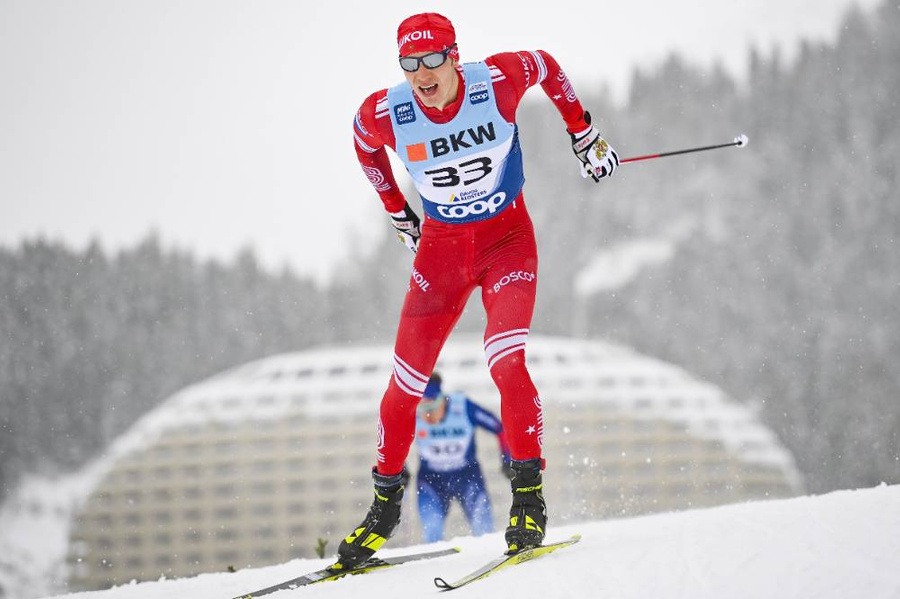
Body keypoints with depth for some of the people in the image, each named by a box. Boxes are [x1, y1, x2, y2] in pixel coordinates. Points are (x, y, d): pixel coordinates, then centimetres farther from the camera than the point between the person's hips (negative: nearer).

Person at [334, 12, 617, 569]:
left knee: (506, 362, -22)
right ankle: (385, 504, 19)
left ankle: (530, 496, -12)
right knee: (406, 380, 1)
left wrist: (584, 135, 7)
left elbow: (545, 66, 2)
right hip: (441, 246, 2)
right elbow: (364, 143, 9)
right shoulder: (384, 114, -17)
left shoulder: (498, 80, -22)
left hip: (508, 238, -2)